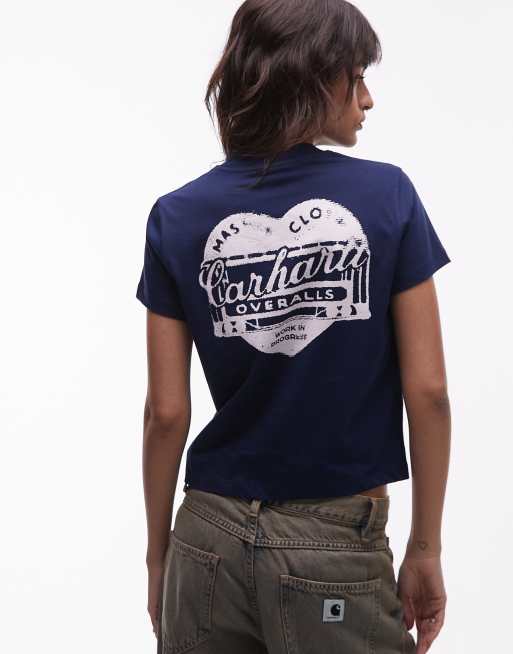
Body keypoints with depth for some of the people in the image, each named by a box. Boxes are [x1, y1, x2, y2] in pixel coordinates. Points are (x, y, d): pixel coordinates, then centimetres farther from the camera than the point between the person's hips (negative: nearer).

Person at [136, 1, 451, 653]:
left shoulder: (177, 217, -3)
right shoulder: (388, 195, -7)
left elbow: (166, 412, -2)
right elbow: (427, 390, -8)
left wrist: (158, 557, 10)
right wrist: (425, 548, 1)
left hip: (213, 538, 3)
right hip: (340, 550, -2)